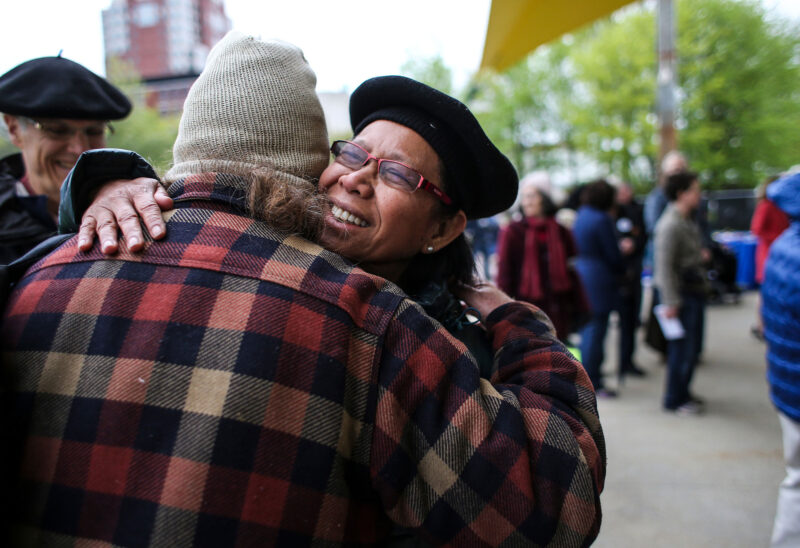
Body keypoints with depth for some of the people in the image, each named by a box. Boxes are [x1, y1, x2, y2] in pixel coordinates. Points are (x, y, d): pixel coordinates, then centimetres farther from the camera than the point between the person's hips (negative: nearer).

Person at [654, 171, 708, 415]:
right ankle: (675, 399, 14)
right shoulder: (670, 225, -18)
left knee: (688, 346, 17)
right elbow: (664, 266, -21)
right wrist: (671, 302, -21)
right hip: (681, 294, -9)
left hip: (694, 291, 9)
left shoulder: (688, 221, 12)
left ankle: (682, 392, 31)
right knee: (682, 348, -1)